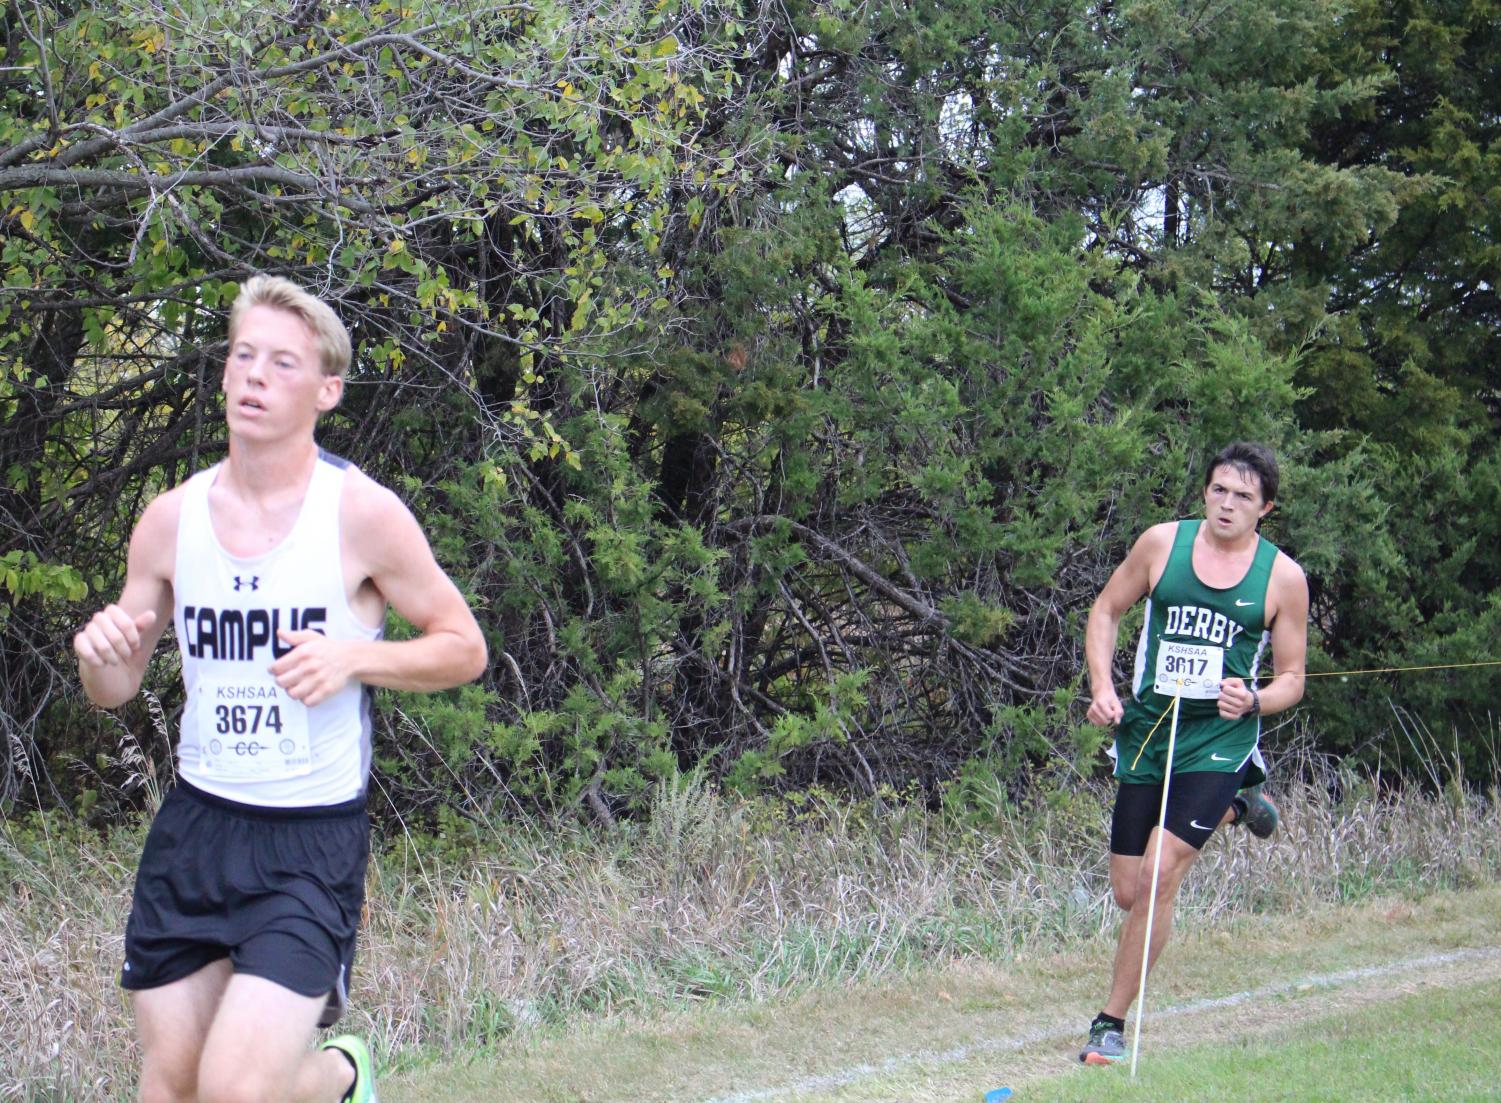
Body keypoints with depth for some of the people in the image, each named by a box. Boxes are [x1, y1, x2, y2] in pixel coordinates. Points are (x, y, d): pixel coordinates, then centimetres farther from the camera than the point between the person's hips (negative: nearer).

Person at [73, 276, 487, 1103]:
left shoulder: (362, 514, -8)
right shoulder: (172, 518, 3)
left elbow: (464, 647, -1)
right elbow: (114, 690, 12)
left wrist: (353, 657, -18)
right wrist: (99, 652, -12)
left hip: (312, 843, -4)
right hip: (193, 826, 4)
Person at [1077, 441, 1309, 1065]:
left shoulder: (1283, 578, -1)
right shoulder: (1162, 543, 1)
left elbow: (1292, 679, 5)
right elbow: (1106, 611, 12)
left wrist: (1254, 700, -17)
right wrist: (1102, 686, -4)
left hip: (1219, 738, -3)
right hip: (1146, 731, 3)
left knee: (1160, 875, -18)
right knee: (1129, 893, 8)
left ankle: (1111, 1022, -4)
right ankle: (1231, 805, 38)